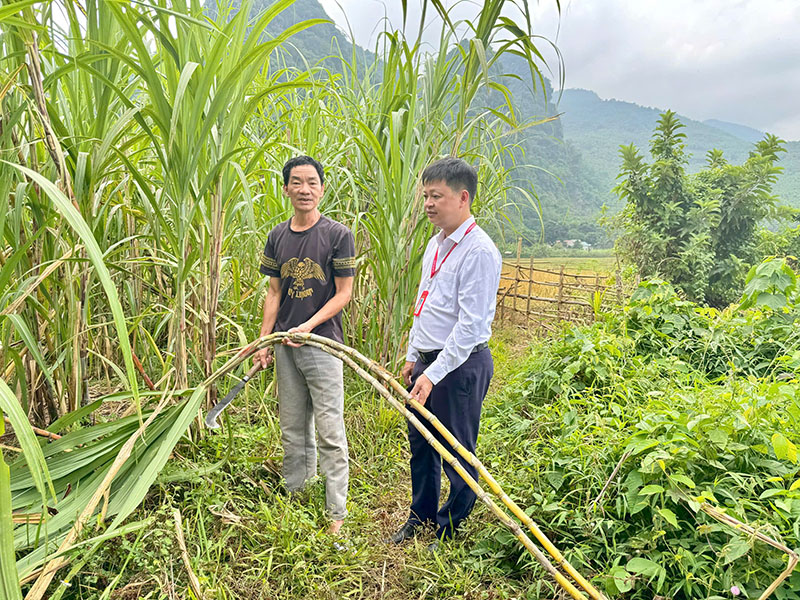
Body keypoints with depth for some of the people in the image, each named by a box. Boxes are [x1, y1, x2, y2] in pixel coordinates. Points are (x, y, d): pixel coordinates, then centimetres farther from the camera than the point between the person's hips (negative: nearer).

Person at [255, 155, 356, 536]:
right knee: (292, 429, 14)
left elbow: (343, 293, -6)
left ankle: (336, 513, 9)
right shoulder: (277, 236, 8)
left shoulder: (338, 234, -6)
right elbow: (274, 293, 11)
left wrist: (308, 326, -16)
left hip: (322, 343, -5)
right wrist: (264, 342, 6)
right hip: (286, 346, 5)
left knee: (330, 432, -2)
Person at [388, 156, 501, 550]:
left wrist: (433, 374, -23)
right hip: (427, 361, 9)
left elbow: (470, 325, -22)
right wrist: (413, 356, 18)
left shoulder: (479, 251, -17)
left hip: (461, 364, -9)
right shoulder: (435, 244, 11)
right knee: (420, 444, 21)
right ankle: (421, 516, 41)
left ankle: (451, 530, 27)